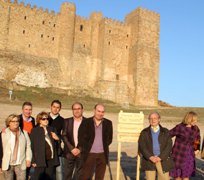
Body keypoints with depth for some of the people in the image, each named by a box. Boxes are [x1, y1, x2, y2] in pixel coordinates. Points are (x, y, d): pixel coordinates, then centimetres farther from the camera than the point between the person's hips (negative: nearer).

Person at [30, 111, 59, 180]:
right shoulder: (35, 130, -2)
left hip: (51, 159, 4)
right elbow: (32, 146, -5)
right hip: (40, 160, -4)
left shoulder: (51, 129, 13)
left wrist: (57, 139, -3)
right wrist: (33, 161, -9)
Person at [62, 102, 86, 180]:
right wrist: (72, 148, -10)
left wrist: (80, 149, -9)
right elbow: (64, 136, 0)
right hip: (69, 152, 1)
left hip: (82, 152, -1)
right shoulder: (67, 121, 5)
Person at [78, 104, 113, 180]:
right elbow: (81, 137, -2)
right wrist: (86, 148, -3)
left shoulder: (108, 123, 4)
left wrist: (103, 146, -1)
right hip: (89, 153, -2)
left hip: (102, 154, 2)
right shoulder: (86, 122, -2)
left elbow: (109, 138, 7)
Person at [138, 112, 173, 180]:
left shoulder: (166, 132, 8)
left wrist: (160, 157, -13)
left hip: (163, 160, 0)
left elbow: (169, 146, -2)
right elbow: (141, 146, -1)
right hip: (149, 160, 0)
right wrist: (150, 157, -14)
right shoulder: (144, 132, 8)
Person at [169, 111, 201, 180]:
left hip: (189, 155, 5)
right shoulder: (179, 127, -18)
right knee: (178, 174, 8)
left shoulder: (195, 128, -1)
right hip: (179, 154, -4)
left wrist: (197, 149, 8)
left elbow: (198, 139, 18)